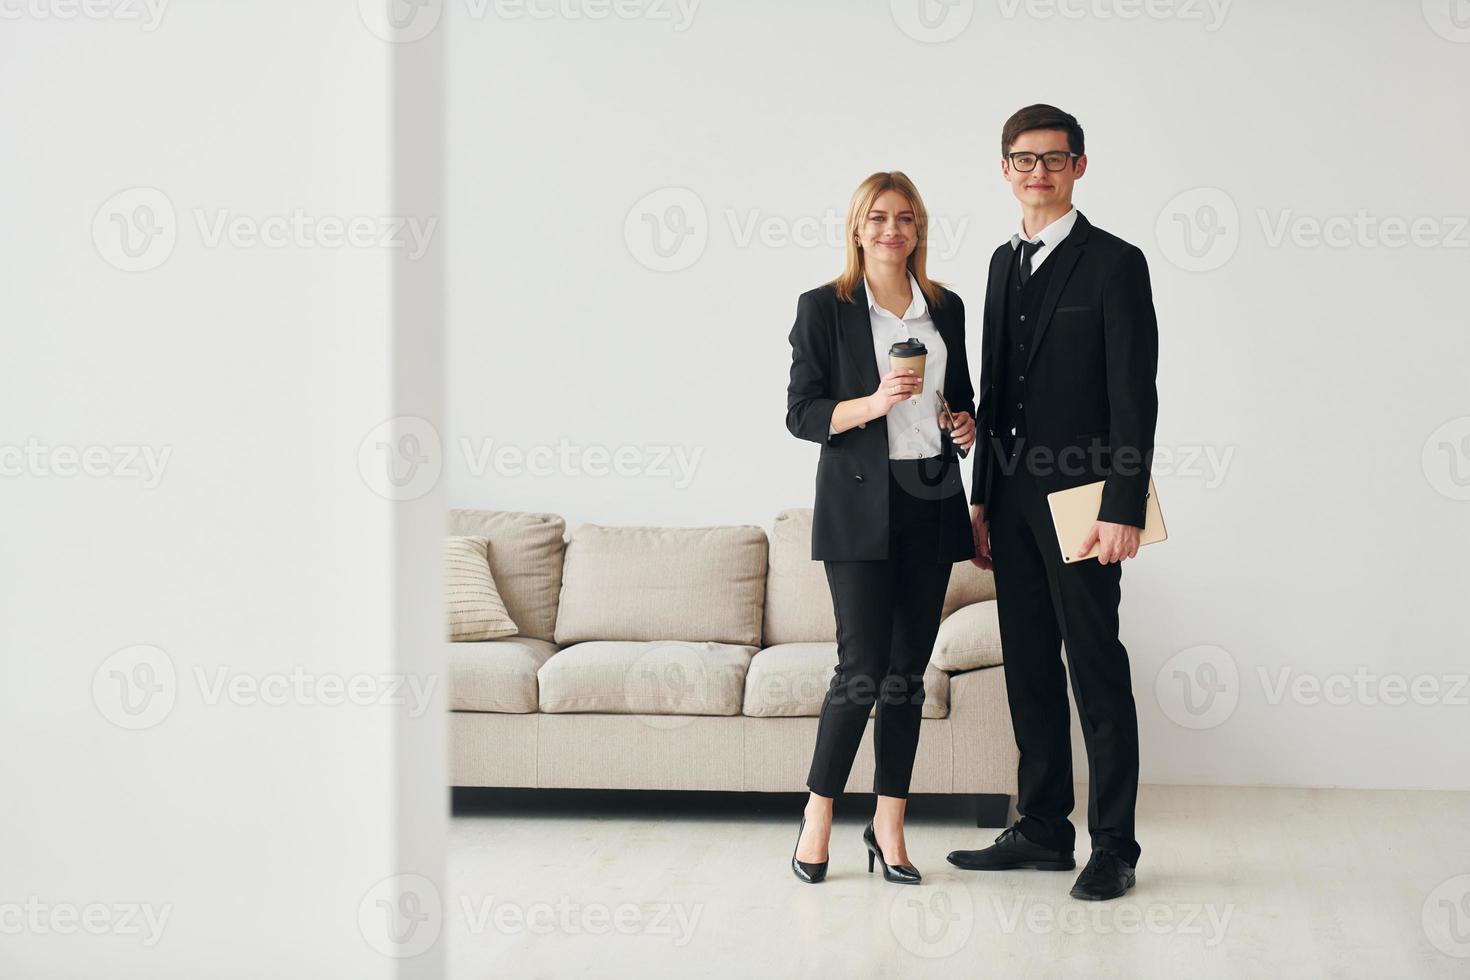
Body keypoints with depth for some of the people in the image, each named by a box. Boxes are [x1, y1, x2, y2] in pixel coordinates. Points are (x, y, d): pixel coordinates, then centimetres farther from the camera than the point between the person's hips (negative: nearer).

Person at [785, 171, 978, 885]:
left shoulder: (945, 308, 12)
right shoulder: (824, 309, -1)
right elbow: (801, 413, -5)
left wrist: (965, 424, 2)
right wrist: (872, 404, -20)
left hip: (932, 501, 5)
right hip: (860, 504, -5)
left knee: (909, 668, 5)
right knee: (863, 665, -10)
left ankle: (888, 826, 12)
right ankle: (818, 817, 6)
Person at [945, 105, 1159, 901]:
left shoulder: (1115, 264, -7)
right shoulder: (1005, 263, 15)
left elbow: (1135, 395, -12)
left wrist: (1124, 510, -18)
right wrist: (982, 500, 13)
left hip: (1082, 500, -7)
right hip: (1014, 499, 7)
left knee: (1097, 672, -3)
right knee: (1029, 670, 11)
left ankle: (1114, 847, 4)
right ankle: (1042, 830, 19)